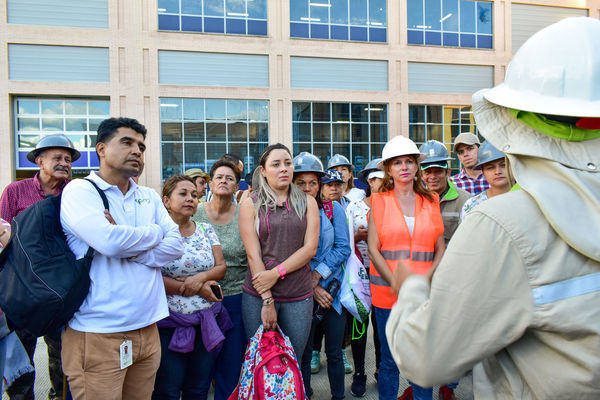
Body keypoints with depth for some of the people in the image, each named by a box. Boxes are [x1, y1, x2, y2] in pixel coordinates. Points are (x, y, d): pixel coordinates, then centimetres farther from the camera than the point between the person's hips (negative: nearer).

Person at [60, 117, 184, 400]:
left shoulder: (149, 196, 12)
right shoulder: (79, 190, -4)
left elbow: (175, 246, 0)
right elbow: (109, 241, -22)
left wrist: (127, 247, -13)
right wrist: (153, 232, -4)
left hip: (147, 329, 5)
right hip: (97, 334, -5)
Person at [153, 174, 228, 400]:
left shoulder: (206, 230, 8)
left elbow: (221, 267, 5)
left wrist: (201, 277, -17)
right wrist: (198, 289, -14)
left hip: (208, 321, 4)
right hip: (170, 323, -3)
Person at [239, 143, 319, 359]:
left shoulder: (307, 202, 7)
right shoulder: (250, 204, 0)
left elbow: (310, 248, -2)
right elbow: (253, 254, -6)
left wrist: (276, 273, -13)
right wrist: (267, 301, -11)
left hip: (299, 296, 2)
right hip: (258, 295, -1)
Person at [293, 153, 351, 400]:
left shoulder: (333, 209, 1)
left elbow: (343, 248, -4)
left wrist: (317, 275, -12)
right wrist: (311, 287, -10)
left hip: (333, 290, 1)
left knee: (334, 353, 11)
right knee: (303, 353, 10)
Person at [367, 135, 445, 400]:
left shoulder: (431, 201, 9)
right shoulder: (379, 201, 4)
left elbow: (441, 248, 6)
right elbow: (373, 249, -2)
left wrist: (425, 280, -10)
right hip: (387, 292, -1)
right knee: (390, 360, 8)